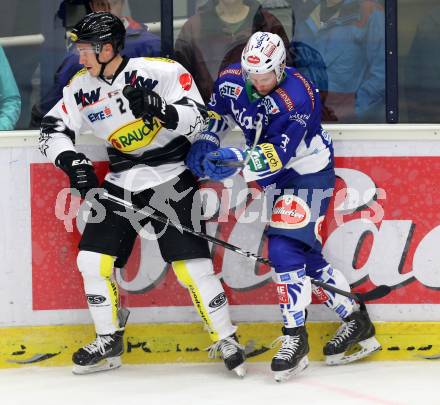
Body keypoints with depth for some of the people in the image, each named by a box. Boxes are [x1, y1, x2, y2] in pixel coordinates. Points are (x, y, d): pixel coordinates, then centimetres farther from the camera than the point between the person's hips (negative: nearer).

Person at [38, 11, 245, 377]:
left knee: (192, 264, -12)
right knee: (93, 259, 0)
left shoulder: (162, 72, -17)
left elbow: (196, 118, -18)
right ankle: (109, 343, 16)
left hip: (170, 179, -6)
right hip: (120, 183, 6)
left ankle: (226, 340, 1)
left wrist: (160, 109, -35)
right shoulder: (82, 87, -1)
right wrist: (73, 162, -14)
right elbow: (53, 130, 3)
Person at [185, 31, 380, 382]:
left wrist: (238, 160, -48)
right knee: (306, 254, 10)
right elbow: (216, 113, 11)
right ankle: (357, 323, 23)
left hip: (308, 173, -8)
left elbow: (277, 154, -36)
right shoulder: (232, 80, -9)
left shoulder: (296, 98, -30)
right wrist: (205, 142, -5)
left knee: (285, 249, -19)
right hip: (279, 178, 8)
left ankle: (295, 339, -13)